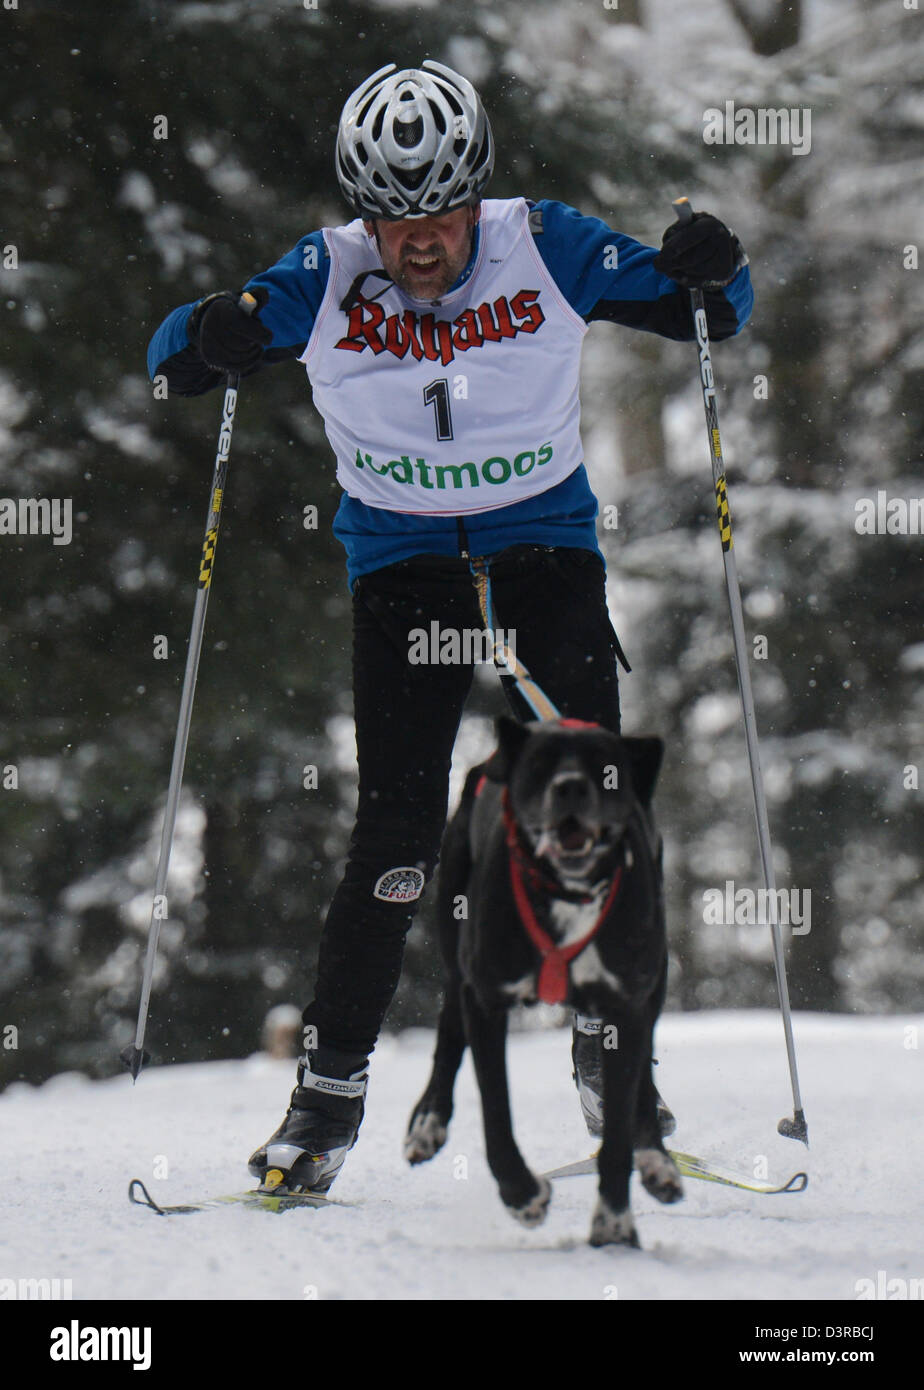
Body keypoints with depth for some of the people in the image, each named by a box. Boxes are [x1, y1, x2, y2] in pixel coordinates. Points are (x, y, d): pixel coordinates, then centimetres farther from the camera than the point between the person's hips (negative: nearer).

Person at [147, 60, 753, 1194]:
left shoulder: (547, 247, -12)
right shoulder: (326, 276, -11)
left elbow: (707, 313, -2)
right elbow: (174, 361, -8)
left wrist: (710, 274, -26)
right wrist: (211, 339, -31)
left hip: (543, 538, 1)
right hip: (401, 556, 0)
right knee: (398, 825, -11)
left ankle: (607, 1038, 7)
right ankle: (330, 1088, -1)